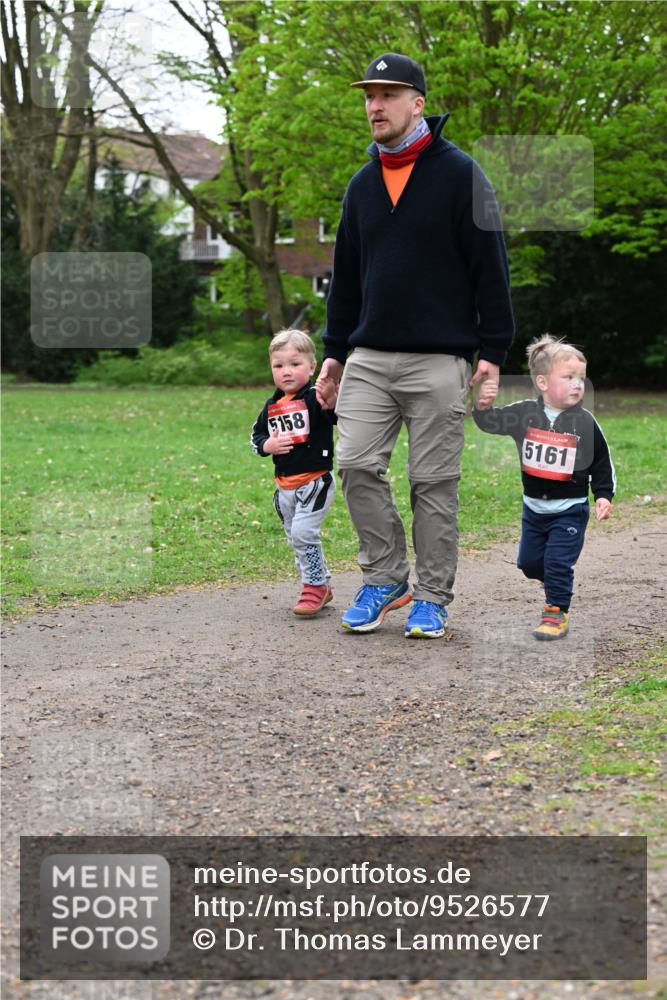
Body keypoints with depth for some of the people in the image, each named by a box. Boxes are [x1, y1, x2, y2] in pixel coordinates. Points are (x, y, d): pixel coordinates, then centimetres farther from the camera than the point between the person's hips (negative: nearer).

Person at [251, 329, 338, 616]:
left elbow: (337, 414, -28)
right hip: (285, 485, 7)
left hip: (315, 480, -7)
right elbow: (256, 436, 18)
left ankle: (315, 586, -2)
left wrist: (331, 398, -50)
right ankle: (321, 586, 28)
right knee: (295, 538, 13)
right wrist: (268, 445, -4)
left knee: (303, 532, -18)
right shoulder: (272, 406, 9)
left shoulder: (314, 398, -10)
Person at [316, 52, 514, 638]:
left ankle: (432, 597, 12)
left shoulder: (459, 172, -3)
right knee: (357, 466, -4)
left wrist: (493, 350, -9)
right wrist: (334, 349, 16)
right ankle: (385, 579, 12)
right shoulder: (363, 184, 14)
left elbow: (490, 265, -5)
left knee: (434, 481, 1)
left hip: (439, 361, -5)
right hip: (369, 358, 5)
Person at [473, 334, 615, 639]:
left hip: (570, 509, -3)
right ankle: (556, 584, 42)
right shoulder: (525, 413, -8)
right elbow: (489, 422, -2)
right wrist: (482, 406, -23)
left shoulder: (585, 422, -11)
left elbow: (602, 463, -1)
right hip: (534, 507, 3)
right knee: (529, 562, 15)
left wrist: (603, 496, -8)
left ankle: (557, 612, 8)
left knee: (558, 562, -7)